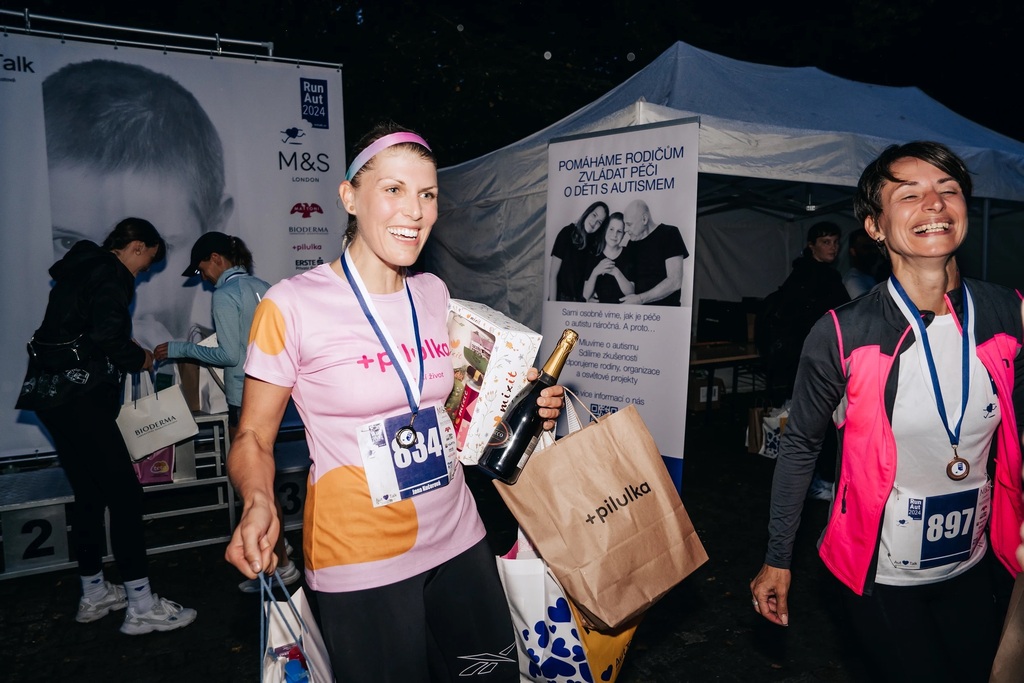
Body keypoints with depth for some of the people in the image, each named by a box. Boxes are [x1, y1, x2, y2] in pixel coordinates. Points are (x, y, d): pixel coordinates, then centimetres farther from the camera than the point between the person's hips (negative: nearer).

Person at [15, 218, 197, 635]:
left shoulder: (82, 268, 19)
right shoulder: (111, 276, -10)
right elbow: (108, 337, -21)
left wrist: (127, 349, 17)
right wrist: (139, 359, -4)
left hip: (52, 394, 10)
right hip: (79, 397, -10)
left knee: (89, 494, 16)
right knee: (125, 494, -8)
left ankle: (93, 595, 27)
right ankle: (141, 607, -4)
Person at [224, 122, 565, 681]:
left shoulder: (435, 294, 2)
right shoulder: (291, 305, -16)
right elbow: (253, 436, -7)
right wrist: (259, 504, -27)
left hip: (457, 540, 6)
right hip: (360, 564, -5)